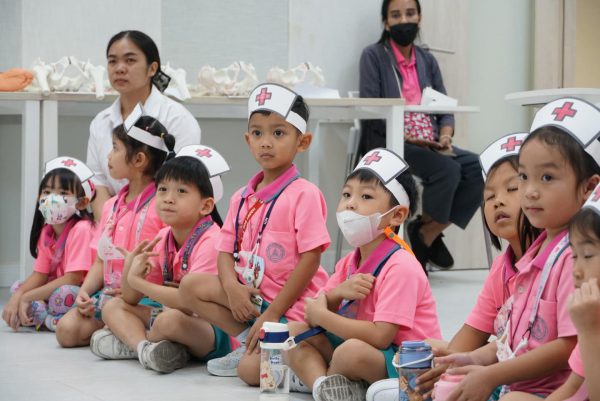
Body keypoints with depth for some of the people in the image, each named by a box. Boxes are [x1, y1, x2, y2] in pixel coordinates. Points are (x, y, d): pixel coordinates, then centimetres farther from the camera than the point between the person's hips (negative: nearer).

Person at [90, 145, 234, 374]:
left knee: (170, 319, -36)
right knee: (112, 307, 4)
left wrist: (138, 281, -21)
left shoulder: (209, 241, -18)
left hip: (213, 330, -8)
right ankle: (145, 348, -22)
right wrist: (130, 268, -12)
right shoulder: (163, 238, 6)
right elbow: (131, 299, 9)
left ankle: (130, 341, -6)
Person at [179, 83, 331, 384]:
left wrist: (273, 314, -17)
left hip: (291, 304, -7)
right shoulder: (242, 198, 8)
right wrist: (232, 287, -15)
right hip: (251, 295, 7)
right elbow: (226, 250, 9)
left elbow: (310, 259, -18)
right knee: (191, 285, -6)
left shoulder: (304, 194, -15)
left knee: (252, 370, -23)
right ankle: (249, 340, 2)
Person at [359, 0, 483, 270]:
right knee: (447, 169, -32)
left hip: (429, 145, 6)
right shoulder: (373, 56, 3)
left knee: (479, 169, -21)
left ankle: (430, 232, -10)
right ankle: (425, 235, -8)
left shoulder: (427, 61, 20)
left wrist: (445, 136, -9)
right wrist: (405, 135, -19)